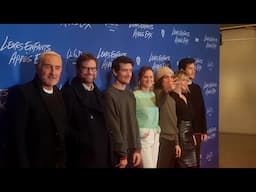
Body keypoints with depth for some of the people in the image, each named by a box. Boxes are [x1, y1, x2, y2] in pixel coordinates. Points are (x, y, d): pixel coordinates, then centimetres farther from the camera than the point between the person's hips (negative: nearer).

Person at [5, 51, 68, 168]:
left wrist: (63, 161, 10)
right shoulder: (21, 93, -16)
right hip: (34, 163, -7)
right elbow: (17, 138, -19)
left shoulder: (58, 93, 8)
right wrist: (22, 165, -20)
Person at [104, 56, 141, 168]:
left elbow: (134, 123, 10)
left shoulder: (131, 95, 11)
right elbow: (113, 128, -14)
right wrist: (122, 154, -13)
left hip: (133, 151, 6)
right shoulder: (109, 95, -11)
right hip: (118, 154, -6)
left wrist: (137, 149, 1)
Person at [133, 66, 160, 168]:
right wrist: (140, 133, -15)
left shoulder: (154, 95, 11)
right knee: (148, 166, -7)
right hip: (144, 136, -7)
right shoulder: (135, 95, -10)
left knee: (154, 165, 10)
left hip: (155, 135, 7)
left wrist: (158, 128, 6)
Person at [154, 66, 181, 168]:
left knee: (171, 165, 8)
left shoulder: (172, 99, 17)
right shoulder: (157, 93, -5)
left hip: (172, 140, 7)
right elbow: (159, 103, -29)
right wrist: (166, 91, -47)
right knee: (161, 165, -7)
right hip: (161, 139, -7)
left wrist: (177, 143, 16)